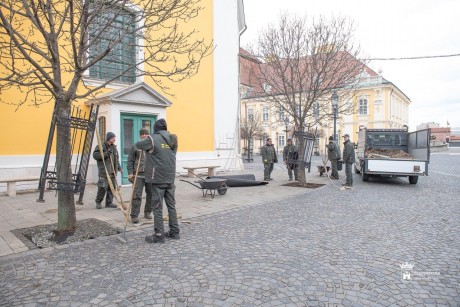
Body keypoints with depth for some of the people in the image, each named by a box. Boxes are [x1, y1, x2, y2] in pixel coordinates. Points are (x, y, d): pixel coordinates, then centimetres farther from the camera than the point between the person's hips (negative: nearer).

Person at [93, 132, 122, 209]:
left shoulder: (114, 147, 17)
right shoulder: (101, 146, -4)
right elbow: (95, 155, -14)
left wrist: (119, 167, 14)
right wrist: (106, 154, -21)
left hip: (113, 172, 7)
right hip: (104, 172, -6)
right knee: (103, 187, -7)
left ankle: (109, 202, 17)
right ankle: (98, 202, 11)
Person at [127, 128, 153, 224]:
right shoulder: (135, 147, 4)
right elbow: (130, 161, 4)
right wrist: (130, 173, -4)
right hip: (138, 175, -2)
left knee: (151, 194, 10)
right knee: (137, 195, -4)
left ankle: (148, 212, 26)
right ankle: (134, 215, 2)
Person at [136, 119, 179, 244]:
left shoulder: (153, 139, -9)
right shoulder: (173, 140, 8)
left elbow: (138, 145, 3)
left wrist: (146, 140, 26)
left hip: (158, 179, -6)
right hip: (170, 178, 6)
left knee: (158, 207, 2)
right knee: (171, 205, 13)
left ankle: (159, 235, 7)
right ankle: (174, 232, 22)